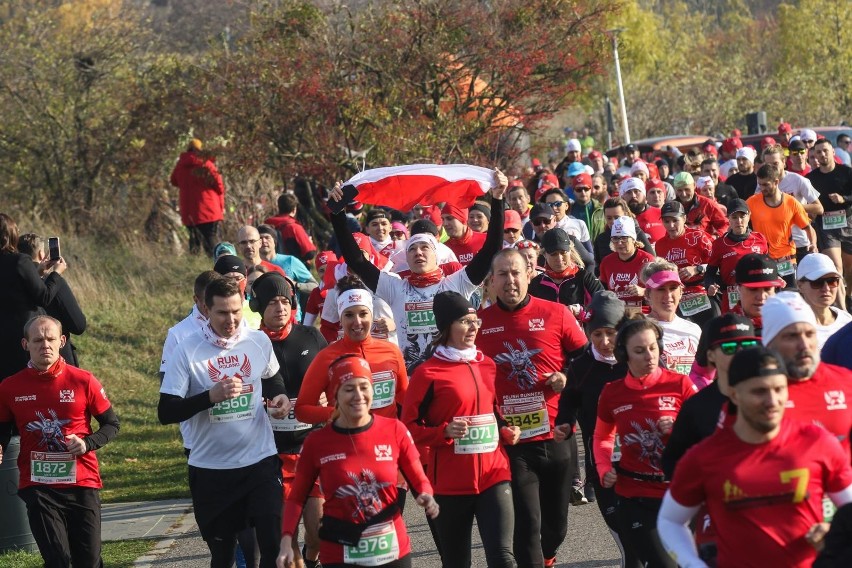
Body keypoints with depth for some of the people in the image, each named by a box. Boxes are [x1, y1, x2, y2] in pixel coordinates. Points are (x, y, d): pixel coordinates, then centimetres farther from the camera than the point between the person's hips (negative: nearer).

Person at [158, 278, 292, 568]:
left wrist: (280, 397, 0)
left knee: (274, 544, -10)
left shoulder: (259, 342, 1)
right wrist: (212, 395, -25)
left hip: (260, 462, 1)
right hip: (211, 470, -1)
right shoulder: (187, 351, -9)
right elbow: (166, 412, -12)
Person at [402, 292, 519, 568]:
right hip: (451, 482, -3)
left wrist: (506, 431, 5)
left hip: (493, 473, 3)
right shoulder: (428, 373, -6)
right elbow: (409, 427, -4)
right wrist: (445, 432, -19)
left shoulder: (487, 365, 10)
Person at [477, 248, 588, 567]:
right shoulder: (479, 323, 0)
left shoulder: (556, 314, -1)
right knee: (527, 523, -7)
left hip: (556, 436, 1)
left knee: (556, 523, 15)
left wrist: (569, 379, -10)